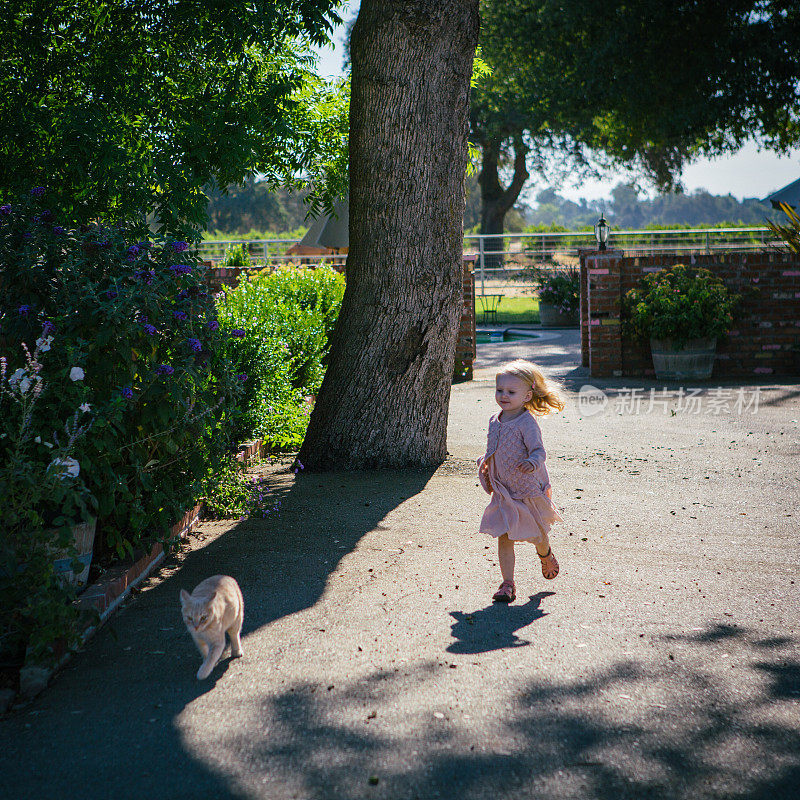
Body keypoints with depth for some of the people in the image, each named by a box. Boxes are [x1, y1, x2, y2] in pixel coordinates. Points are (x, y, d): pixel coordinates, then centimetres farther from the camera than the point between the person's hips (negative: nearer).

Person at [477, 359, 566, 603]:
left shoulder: (527, 423, -18)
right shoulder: (495, 421, 4)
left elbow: (538, 451, -26)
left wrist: (532, 463, -45)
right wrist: (485, 465, 6)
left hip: (529, 490, -5)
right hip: (503, 491, 5)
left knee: (536, 535, 13)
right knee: (504, 537, -2)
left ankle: (546, 556, 47)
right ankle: (508, 584, 4)